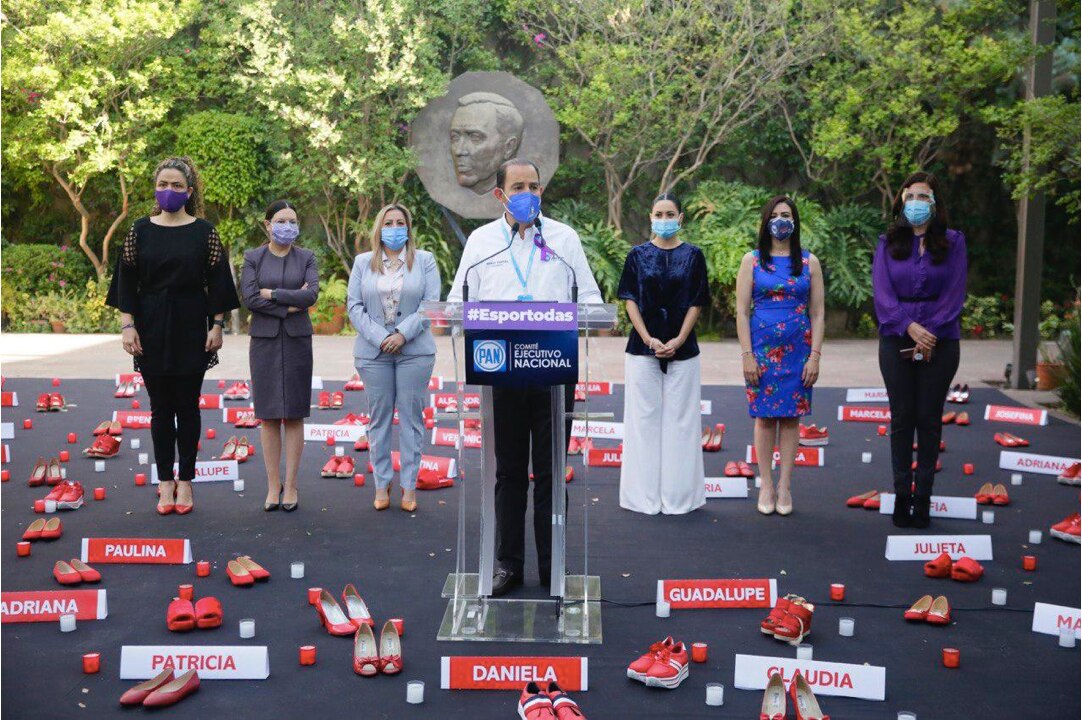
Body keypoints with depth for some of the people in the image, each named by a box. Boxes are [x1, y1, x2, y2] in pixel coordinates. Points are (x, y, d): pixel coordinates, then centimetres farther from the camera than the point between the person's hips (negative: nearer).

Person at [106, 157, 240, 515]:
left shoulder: (204, 231, 1)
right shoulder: (140, 230, 4)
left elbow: (216, 281, 1)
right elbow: (127, 280, 3)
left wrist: (216, 326, -4)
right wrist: (127, 325, -5)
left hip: (191, 328, -1)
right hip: (152, 329, 1)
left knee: (187, 406, 4)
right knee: (161, 407, 6)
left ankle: (185, 480, 14)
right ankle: (165, 482, 14)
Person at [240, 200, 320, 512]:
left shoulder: (306, 258, 5)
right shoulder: (253, 258, 3)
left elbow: (311, 295, -11)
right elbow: (249, 298, -10)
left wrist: (271, 293, -12)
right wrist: (290, 304, -12)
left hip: (297, 341, 0)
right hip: (264, 341, 0)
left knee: (294, 414, 2)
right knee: (268, 415, 3)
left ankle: (291, 486, 9)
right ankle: (273, 485, 11)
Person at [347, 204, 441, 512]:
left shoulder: (425, 261, 7)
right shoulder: (363, 262, 11)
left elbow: (431, 303, -2)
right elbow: (354, 306, 3)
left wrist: (403, 334, -13)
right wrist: (379, 338, -10)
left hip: (415, 351, -1)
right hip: (372, 351, 1)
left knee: (411, 416, 1)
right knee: (379, 417, 5)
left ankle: (409, 485, 7)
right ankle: (381, 484, 13)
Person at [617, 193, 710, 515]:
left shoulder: (692, 256, 5)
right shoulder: (638, 255, 5)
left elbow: (696, 302, 2)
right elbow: (630, 299, 1)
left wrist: (678, 340, -9)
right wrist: (649, 339, -9)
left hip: (682, 350, 0)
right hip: (642, 347, 0)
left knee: (679, 418, 2)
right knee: (644, 416, 1)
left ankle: (679, 493, 9)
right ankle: (645, 493, 8)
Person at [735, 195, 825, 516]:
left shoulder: (809, 262, 7)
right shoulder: (752, 260, 4)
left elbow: (817, 313, 5)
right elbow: (742, 311, 0)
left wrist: (815, 355, -4)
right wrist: (747, 354, -8)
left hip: (797, 349, 1)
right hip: (762, 348, -1)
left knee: (791, 416, 3)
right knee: (765, 416, 2)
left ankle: (785, 487, 10)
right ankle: (766, 486, 10)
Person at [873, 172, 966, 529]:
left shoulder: (953, 242, 4)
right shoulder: (888, 243, 6)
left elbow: (954, 294, -2)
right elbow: (882, 293, -3)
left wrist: (929, 335, -12)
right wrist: (911, 327, -16)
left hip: (940, 341, -1)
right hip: (897, 340, 1)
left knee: (929, 418, 2)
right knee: (902, 417, 3)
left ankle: (923, 496, 9)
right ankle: (902, 495, 9)